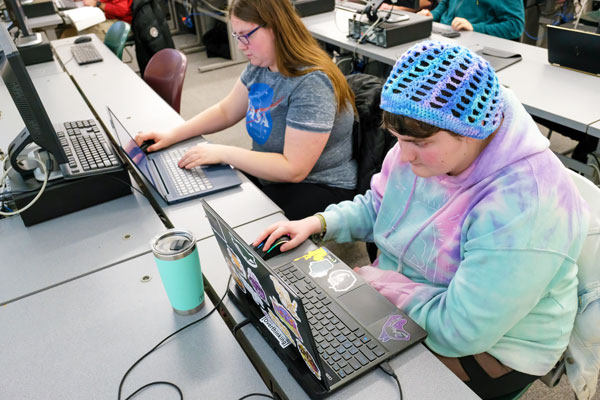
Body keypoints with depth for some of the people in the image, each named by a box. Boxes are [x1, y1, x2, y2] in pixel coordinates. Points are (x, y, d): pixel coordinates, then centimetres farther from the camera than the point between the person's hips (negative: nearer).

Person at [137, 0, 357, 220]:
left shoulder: (312, 84, -26)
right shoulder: (259, 66, 1)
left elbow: (293, 170, -28)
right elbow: (226, 111, 14)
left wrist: (222, 153, -24)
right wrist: (172, 136, 3)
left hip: (318, 189, -8)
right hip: (266, 173, 8)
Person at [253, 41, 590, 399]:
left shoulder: (522, 208, -34)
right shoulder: (424, 142, -10)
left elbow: (460, 330, -31)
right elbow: (376, 206, 6)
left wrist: (374, 280, -22)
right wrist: (319, 223, -10)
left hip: (492, 346, -6)